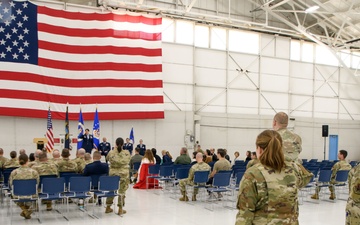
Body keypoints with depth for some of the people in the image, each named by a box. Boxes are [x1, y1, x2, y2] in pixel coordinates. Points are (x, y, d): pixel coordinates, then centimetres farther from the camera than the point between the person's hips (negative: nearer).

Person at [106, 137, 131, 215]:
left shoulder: (111, 152, -6)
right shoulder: (127, 153, -7)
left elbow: (107, 158, 14)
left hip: (113, 173, 2)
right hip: (123, 174, -1)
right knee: (122, 191, 3)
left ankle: (108, 207, 23)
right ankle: (120, 209, 7)